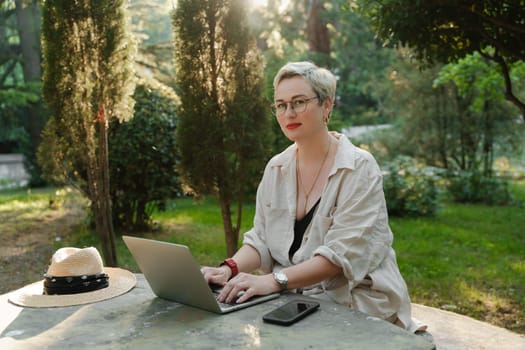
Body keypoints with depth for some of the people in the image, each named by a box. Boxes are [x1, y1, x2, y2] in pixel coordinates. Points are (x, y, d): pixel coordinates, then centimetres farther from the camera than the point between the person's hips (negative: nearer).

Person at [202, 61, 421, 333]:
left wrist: (275, 280, -31)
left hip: (354, 308, -5)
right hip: (293, 302, 5)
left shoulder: (359, 168, -12)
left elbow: (343, 253, -20)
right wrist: (230, 269, -14)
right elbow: (261, 239, 6)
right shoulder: (276, 168, 6)